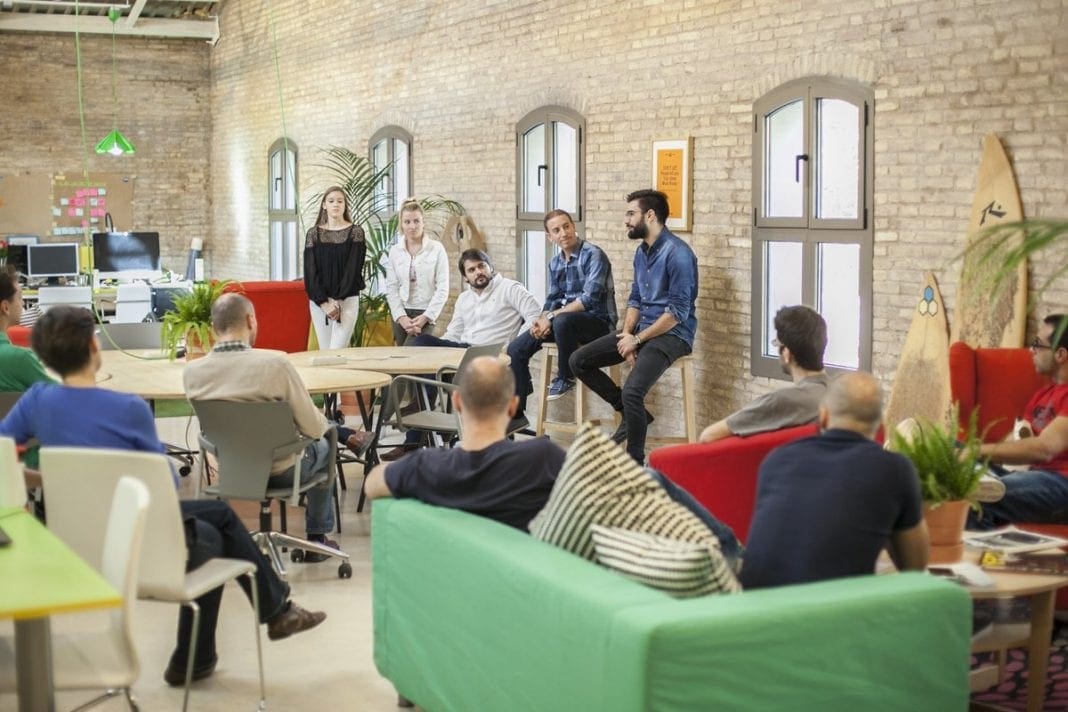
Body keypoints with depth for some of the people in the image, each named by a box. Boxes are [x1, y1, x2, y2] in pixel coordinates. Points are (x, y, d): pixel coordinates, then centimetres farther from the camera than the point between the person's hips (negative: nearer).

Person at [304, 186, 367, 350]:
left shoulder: (356, 232, 1)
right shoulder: (313, 233, 7)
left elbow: (353, 269, -5)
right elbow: (310, 270, 1)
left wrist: (337, 301, -13)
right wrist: (324, 302, -10)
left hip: (347, 300, -3)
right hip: (319, 301, 3)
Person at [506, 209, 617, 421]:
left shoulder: (593, 255, -14)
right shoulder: (555, 263, 10)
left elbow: (590, 299, -24)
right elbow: (553, 299, 13)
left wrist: (551, 317, -22)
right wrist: (542, 320, -10)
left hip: (599, 320, -7)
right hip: (570, 321, 8)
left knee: (562, 321, -39)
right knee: (517, 348, -3)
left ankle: (566, 378, -16)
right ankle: (515, 411, 3)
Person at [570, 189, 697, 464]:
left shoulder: (677, 253, -17)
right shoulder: (641, 252, 11)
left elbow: (678, 312, -21)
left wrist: (637, 340, -16)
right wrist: (627, 333, -2)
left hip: (672, 334, -9)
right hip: (642, 329, 9)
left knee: (632, 391, -30)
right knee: (579, 361, 2)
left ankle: (635, 461, -13)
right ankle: (630, 412, 11)